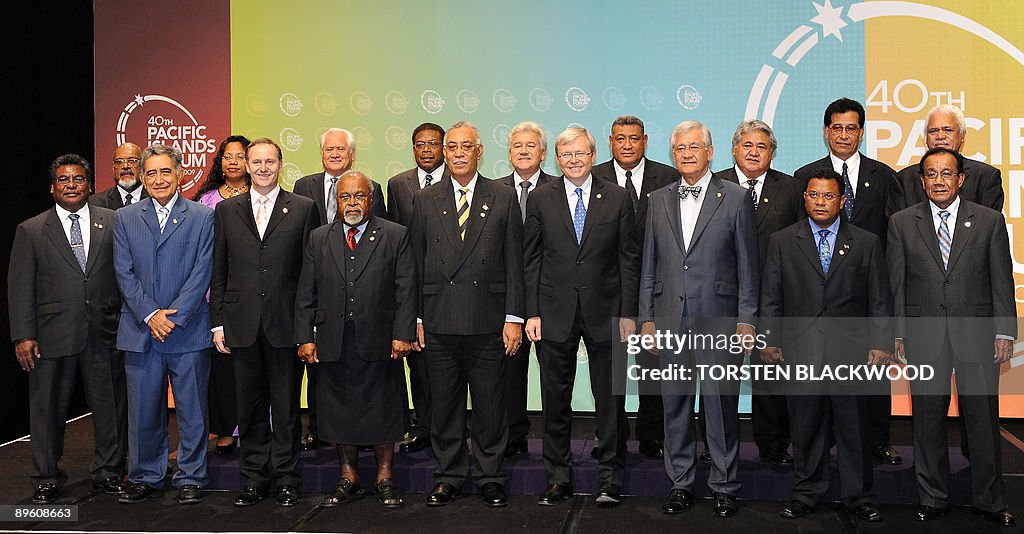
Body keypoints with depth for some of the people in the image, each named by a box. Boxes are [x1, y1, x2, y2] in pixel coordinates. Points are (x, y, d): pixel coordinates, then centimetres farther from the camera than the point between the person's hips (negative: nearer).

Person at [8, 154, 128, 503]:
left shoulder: (113, 223, 6)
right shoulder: (31, 231, 5)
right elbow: (20, 288, 2)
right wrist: (23, 336, -5)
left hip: (104, 335, 1)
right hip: (52, 337, 0)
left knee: (110, 407, 7)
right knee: (48, 409, 8)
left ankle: (108, 471, 23)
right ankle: (47, 479, 23)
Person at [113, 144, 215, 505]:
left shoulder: (202, 217, 3)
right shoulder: (124, 219, 10)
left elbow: (202, 273, -4)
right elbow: (125, 274, 3)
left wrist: (173, 316, -12)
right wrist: (150, 315, -10)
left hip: (188, 331, -2)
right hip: (140, 331, 2)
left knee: (192, 410, 4)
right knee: (143, 410, 8)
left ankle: (190, 479, 17)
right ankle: (145, 478, 22)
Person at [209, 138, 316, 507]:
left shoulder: (303, 208, 3)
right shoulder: (227, 210, 10)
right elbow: (218, 272, 9)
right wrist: (218, 322, 3)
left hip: (286, 324, -2)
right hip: (242, 325, 2)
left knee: (286, 407, 6)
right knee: (250, 406, 10)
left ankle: (287, 479, 17)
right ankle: (255, 478, 22)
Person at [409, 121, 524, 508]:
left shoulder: (504, 199, 5)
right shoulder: (425, 200, 8)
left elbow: (514, 264, 2)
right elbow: (416, 264, 8)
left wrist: (513, 317, -4)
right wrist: (416, 318, 2)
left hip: (487, 320, -1)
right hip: (439, 321, 1)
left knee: (490, 404, 6)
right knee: (444, 404, 9)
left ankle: (490, 477, 20)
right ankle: (448, 477, 22)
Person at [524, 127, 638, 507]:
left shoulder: (618, 198, 3)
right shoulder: (540, 199, 4)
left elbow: (629, 259, 3)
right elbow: (531, 260, 4)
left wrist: (627, 314, -2)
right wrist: (532, 313, -2)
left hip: (604, 311, 0)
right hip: (555, 314, 1)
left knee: (610, 399, 6)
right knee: (555, 401, 8)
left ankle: (610, 476, 20)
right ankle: (558, 477, 20)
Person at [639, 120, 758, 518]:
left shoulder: (735, 198, 2)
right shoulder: (659, 200, 12)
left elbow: (747, 265, 1)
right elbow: (649, 265, 12)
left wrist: (746, 319, -4)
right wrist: (646, 317, 8)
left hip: (718, 317, -3)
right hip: (670, 317, 3)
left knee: (721, 403, 1)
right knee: (675, 402, 8)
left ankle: (725, 486, 15)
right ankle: (680, 483, 20)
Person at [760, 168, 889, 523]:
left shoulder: (866, 243, 8)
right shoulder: (782, 242, 8)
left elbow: (880, 300, 7)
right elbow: (770, 297, 7)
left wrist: (880, 344, 0)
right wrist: (770, 340, 1)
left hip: (850, 350, 0)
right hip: (800, 350, 0)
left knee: (853, 426, 5)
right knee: (805, 426, 7)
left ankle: (856, 494, 19)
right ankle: (807, 492, 21)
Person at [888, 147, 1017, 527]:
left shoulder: (989, 221, 4)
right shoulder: (902, 223, 4)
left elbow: (1001, 280, 5)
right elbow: (896, 283, 4)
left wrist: (1005, 332, 0)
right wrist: (898, 333, 1)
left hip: (977, 332, 0)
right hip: (923, 336, 0)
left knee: (983, 420, 5)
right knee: (928, 421, 7)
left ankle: (990, 501, 20)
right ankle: (933, 499, 20)